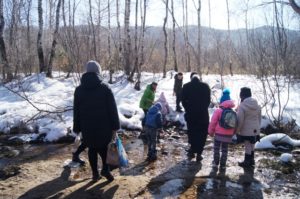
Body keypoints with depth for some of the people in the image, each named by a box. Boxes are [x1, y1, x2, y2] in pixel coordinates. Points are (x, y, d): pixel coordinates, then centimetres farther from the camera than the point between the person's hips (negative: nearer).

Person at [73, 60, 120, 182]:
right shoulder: (105, 88, -6)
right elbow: (112, 109, -7)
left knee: (92, 149, 13)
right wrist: (115, 126, -1)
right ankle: (105, 169, 10)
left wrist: (77, 128, 12)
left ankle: (95, 173, 19)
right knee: (104, 147, 18)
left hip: (87, 127, 2)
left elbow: (76, 111, 6)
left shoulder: (79, 90, 2)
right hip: (104, 126, -2)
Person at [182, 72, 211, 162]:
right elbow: (208, 101, 3)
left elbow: (183, 101, -1)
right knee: (202, 134, 8)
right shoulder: (205, 86, -2)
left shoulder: (186, 86, -4)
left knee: (192, 133, 16)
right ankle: (199, 153, 7)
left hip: (191, 114, 1)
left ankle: (192, 151, 22)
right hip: (203, 114, 0)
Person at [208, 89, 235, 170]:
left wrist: (211, 132, 3)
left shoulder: (218, 111, -12)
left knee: (216, 148, 13)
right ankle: (223, 165, 14)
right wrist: (233, 133, 21)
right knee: (225, 150, 12)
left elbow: (213, 122, -10)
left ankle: (216, 163, 16)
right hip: (228, 135, 4)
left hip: (219, 134, -4)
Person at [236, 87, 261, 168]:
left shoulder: (242, 106, -17)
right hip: (255, 130, 6)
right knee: (252, 146, 19)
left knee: (247, 146, 6)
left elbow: (240, 120, -17)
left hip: (246, 131, -6)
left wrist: (237, 131, -6)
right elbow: (259, 118, 12)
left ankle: (247, 162, 17)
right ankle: (251, 161, 31)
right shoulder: (257, 105, 4)